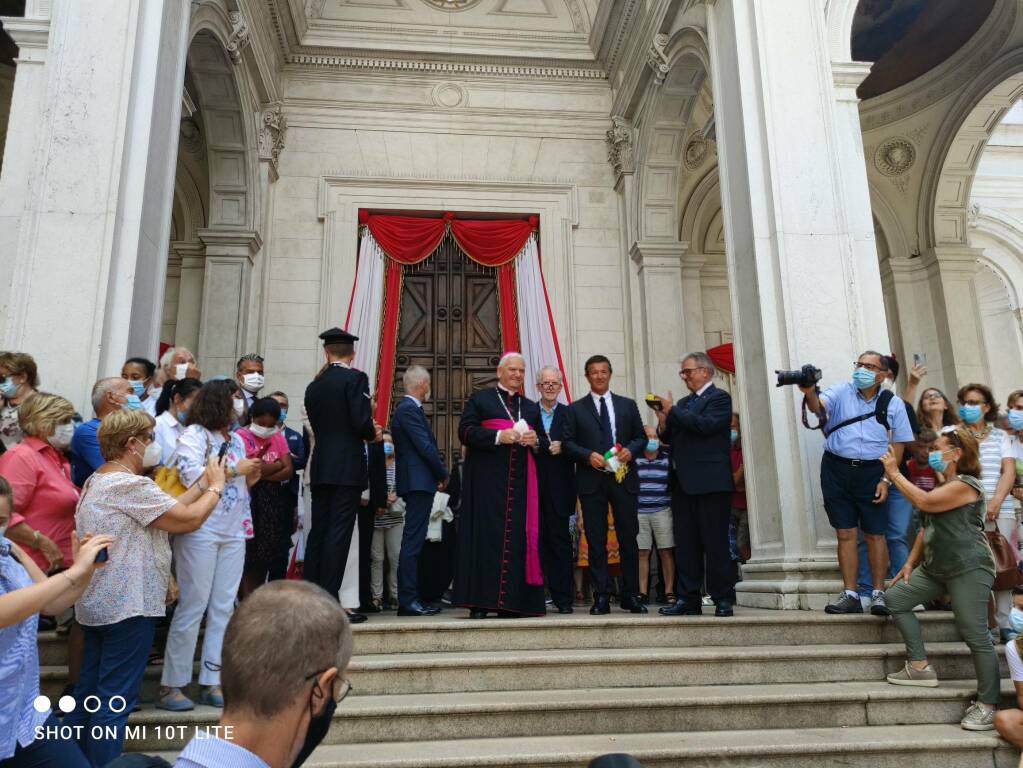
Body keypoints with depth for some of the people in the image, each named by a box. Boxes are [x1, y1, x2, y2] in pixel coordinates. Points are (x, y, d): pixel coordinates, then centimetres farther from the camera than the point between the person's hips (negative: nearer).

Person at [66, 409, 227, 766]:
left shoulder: (98, 481, 13)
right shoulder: (131, 485, -20)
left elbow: (168, 509, 10)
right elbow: (188, 519, -18)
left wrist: (202, 482, 9)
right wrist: (215, 487, -3)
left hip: (99, 602, 10)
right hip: (127, 606, -10)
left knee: (90, 688, 19)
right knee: (116, 699, -1)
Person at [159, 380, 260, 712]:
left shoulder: (236, 440, 16)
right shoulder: (194, 434, -5)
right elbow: (191, 475, -21)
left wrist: (251, 477, 2)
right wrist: (233, 469, -14)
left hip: (233, 533, 7)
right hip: (200, 532, -7)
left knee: (223, 607, 7)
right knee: (192, 607, -2)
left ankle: (211, 683, 15)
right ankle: (171, 685, 10)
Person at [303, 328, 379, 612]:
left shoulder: (314, 386, 12)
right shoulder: (355, 378, -7)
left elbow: (317, 425, 13)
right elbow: (362, 422, -16)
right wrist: (373, 434, 7)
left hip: (320, 468, 6)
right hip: (347, 468, -6)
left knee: (318, 532, 10)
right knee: (338, 534, -5)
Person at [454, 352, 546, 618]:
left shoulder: (531, 407, 22)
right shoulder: (479, 399, 8)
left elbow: (544, 442, 21)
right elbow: (465, 431, -3)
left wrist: (535, 440, -2)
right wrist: (499, 436, -15)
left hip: (520, 483, 4)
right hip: (487, 483, -4)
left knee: (519, 539, 0)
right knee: (486, 537, -7)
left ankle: (512, 601, 5)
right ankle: (480, 601, -2)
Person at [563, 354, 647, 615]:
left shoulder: (627, 405, 14)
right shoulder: (575, 409, 9)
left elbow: (641, 437, 13)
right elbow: (567, 443, 3)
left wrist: (630, 450, -8)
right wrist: (588, 455, -14)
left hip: (623, 479, 1)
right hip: (591, 481, -1)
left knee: (628, 539, 4)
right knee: (596, 542, 1)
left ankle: (630, 596, 14)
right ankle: (601, 597, 7)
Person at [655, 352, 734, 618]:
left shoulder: (719, 398, -2)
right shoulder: (684, 404, 20)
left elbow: (706, 424, -19)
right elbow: (669, 438, 19)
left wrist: (672, 411, -11)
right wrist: (663, 420, 0)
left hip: (710, 483, -7)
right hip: (685, 484, 7)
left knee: (715, 543, -3)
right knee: (686, 544, 7)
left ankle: (723, 600, 5)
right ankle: (689, 599, 13)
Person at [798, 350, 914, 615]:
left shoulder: (891, 403, 4)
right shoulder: (841, 392, 2)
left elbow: (899, 444, 5)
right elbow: (818, 407, -16)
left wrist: (886, 479, -3)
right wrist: (810, 394, -39)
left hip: (871, 472, 0)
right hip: (836, 469, 0)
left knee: (875, 534, 3)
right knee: (845, 534, 4)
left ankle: (878, 594, 14)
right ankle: (850, 595, 10)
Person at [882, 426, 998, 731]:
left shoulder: (965, 485, -13)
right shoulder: (944, 486, 19)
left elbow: (924, 502, -25)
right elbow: (927, 527, 20)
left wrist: (894, 473, -15)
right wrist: (910, 563, 14)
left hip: (968, 570, -10)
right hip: (936, 568, 10)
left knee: (976, 635, -7)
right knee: (895, 598, 6)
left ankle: (988, 705, 4)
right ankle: (920, 666, 9)